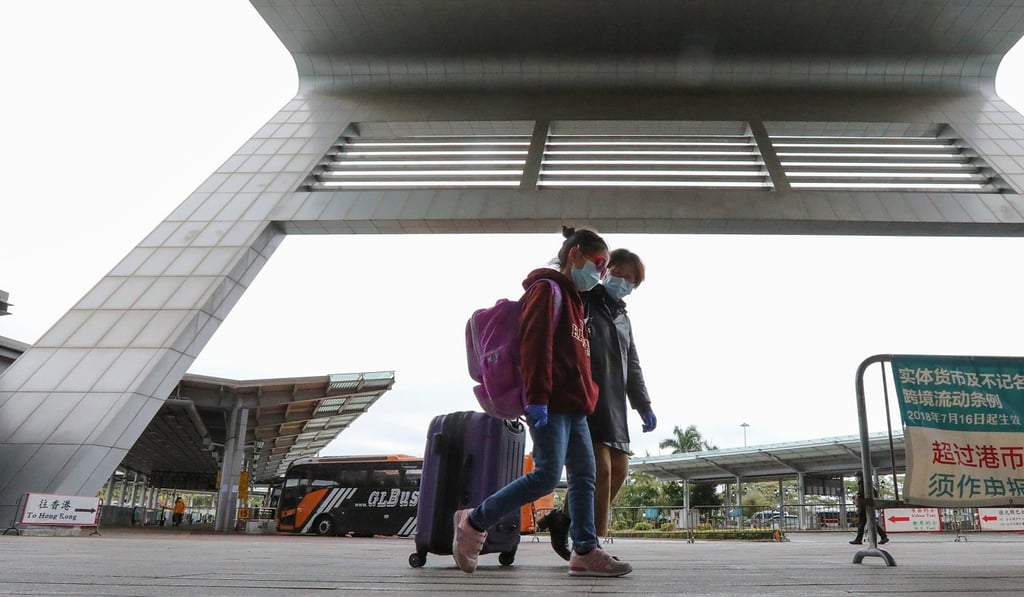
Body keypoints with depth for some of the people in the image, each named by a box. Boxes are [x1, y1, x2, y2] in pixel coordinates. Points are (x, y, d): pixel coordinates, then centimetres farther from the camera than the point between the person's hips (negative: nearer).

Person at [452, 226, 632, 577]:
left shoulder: (572, 297, 23)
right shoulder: (548, 288, -6)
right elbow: (535, 345, -17)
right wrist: (536, 397, -24)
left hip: (572, 405, 10)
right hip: (550, 404, -10)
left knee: (584, 476, 6)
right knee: (547, 475, -11)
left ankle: (586, 553, 11)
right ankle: (474, 522, 1)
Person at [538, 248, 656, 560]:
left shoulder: (623, 318, 24)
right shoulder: (581, 301, 0)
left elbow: (633, 366, 26)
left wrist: (644, 406, 19)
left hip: (613, 403, 8)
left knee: (619, 468, 5)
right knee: (600, 468, -14)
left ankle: (563, 519, 21)